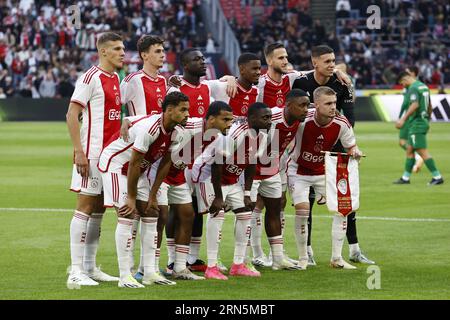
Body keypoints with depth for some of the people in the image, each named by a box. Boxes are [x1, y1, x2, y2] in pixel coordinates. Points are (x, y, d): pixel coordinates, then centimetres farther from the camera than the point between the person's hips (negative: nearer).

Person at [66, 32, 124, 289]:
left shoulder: (115, 79, 14)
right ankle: (76, 272, -7)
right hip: (92, 153, -8)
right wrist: (79, 152, -20)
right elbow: (71, 115, -14)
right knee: (85, 206, -7)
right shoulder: (91, 77, -11)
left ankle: (90, 268, 17)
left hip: (110, 153, 8)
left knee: (99, 210, 11)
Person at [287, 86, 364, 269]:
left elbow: (351, 147, -3)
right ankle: (303, 259, 0)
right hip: (298, 170, -4)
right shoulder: (302, 120, -28)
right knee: (302, 210, -18)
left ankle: (337, 258, 6)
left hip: (324, 171, 4)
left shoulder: (341, 123, -17)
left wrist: (355, 152, -25)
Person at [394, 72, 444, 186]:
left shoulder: (413, 88, -14)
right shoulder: (424, 86, 15)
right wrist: (428, 120, 31)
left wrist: (403, 119, -29)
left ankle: (437, 177, -9)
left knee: (423, 152, -8)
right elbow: (429, 106, 22)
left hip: (416, 124, -10)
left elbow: (415, 105, -27)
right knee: (409, 150, 14)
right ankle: (405, 178, 18)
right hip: (424, 121, 10)